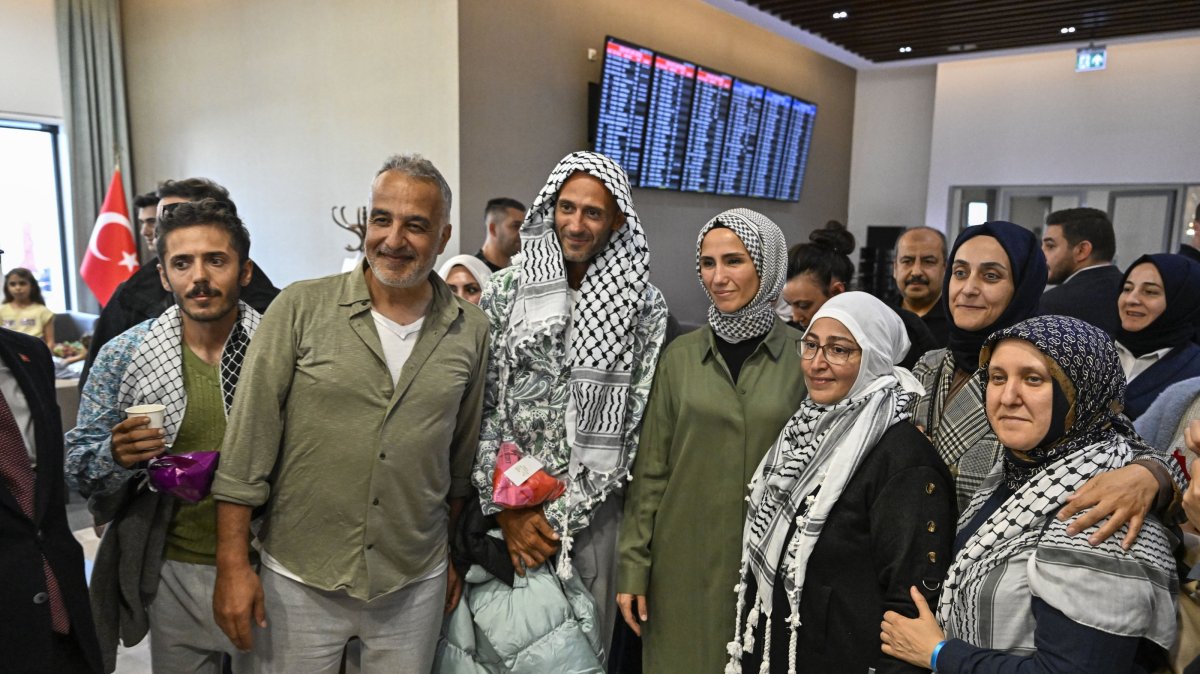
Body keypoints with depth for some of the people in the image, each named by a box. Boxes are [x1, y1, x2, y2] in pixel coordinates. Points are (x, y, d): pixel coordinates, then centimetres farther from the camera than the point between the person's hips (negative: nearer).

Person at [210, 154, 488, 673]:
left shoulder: (470, 331, -2)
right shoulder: (300, 309, -9)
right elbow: (249, 442, -7)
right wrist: (233, 565, -7)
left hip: (416, 583, 2)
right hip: (297, 579, -1)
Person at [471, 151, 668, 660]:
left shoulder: (644, 307, -4)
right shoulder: (506, 289, -1)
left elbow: (634, 422, -6)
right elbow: (478, 404, -2)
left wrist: (559, 514, -8)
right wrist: (506, 509, -7)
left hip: (591, 514, 0)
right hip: (505, 507, 1)